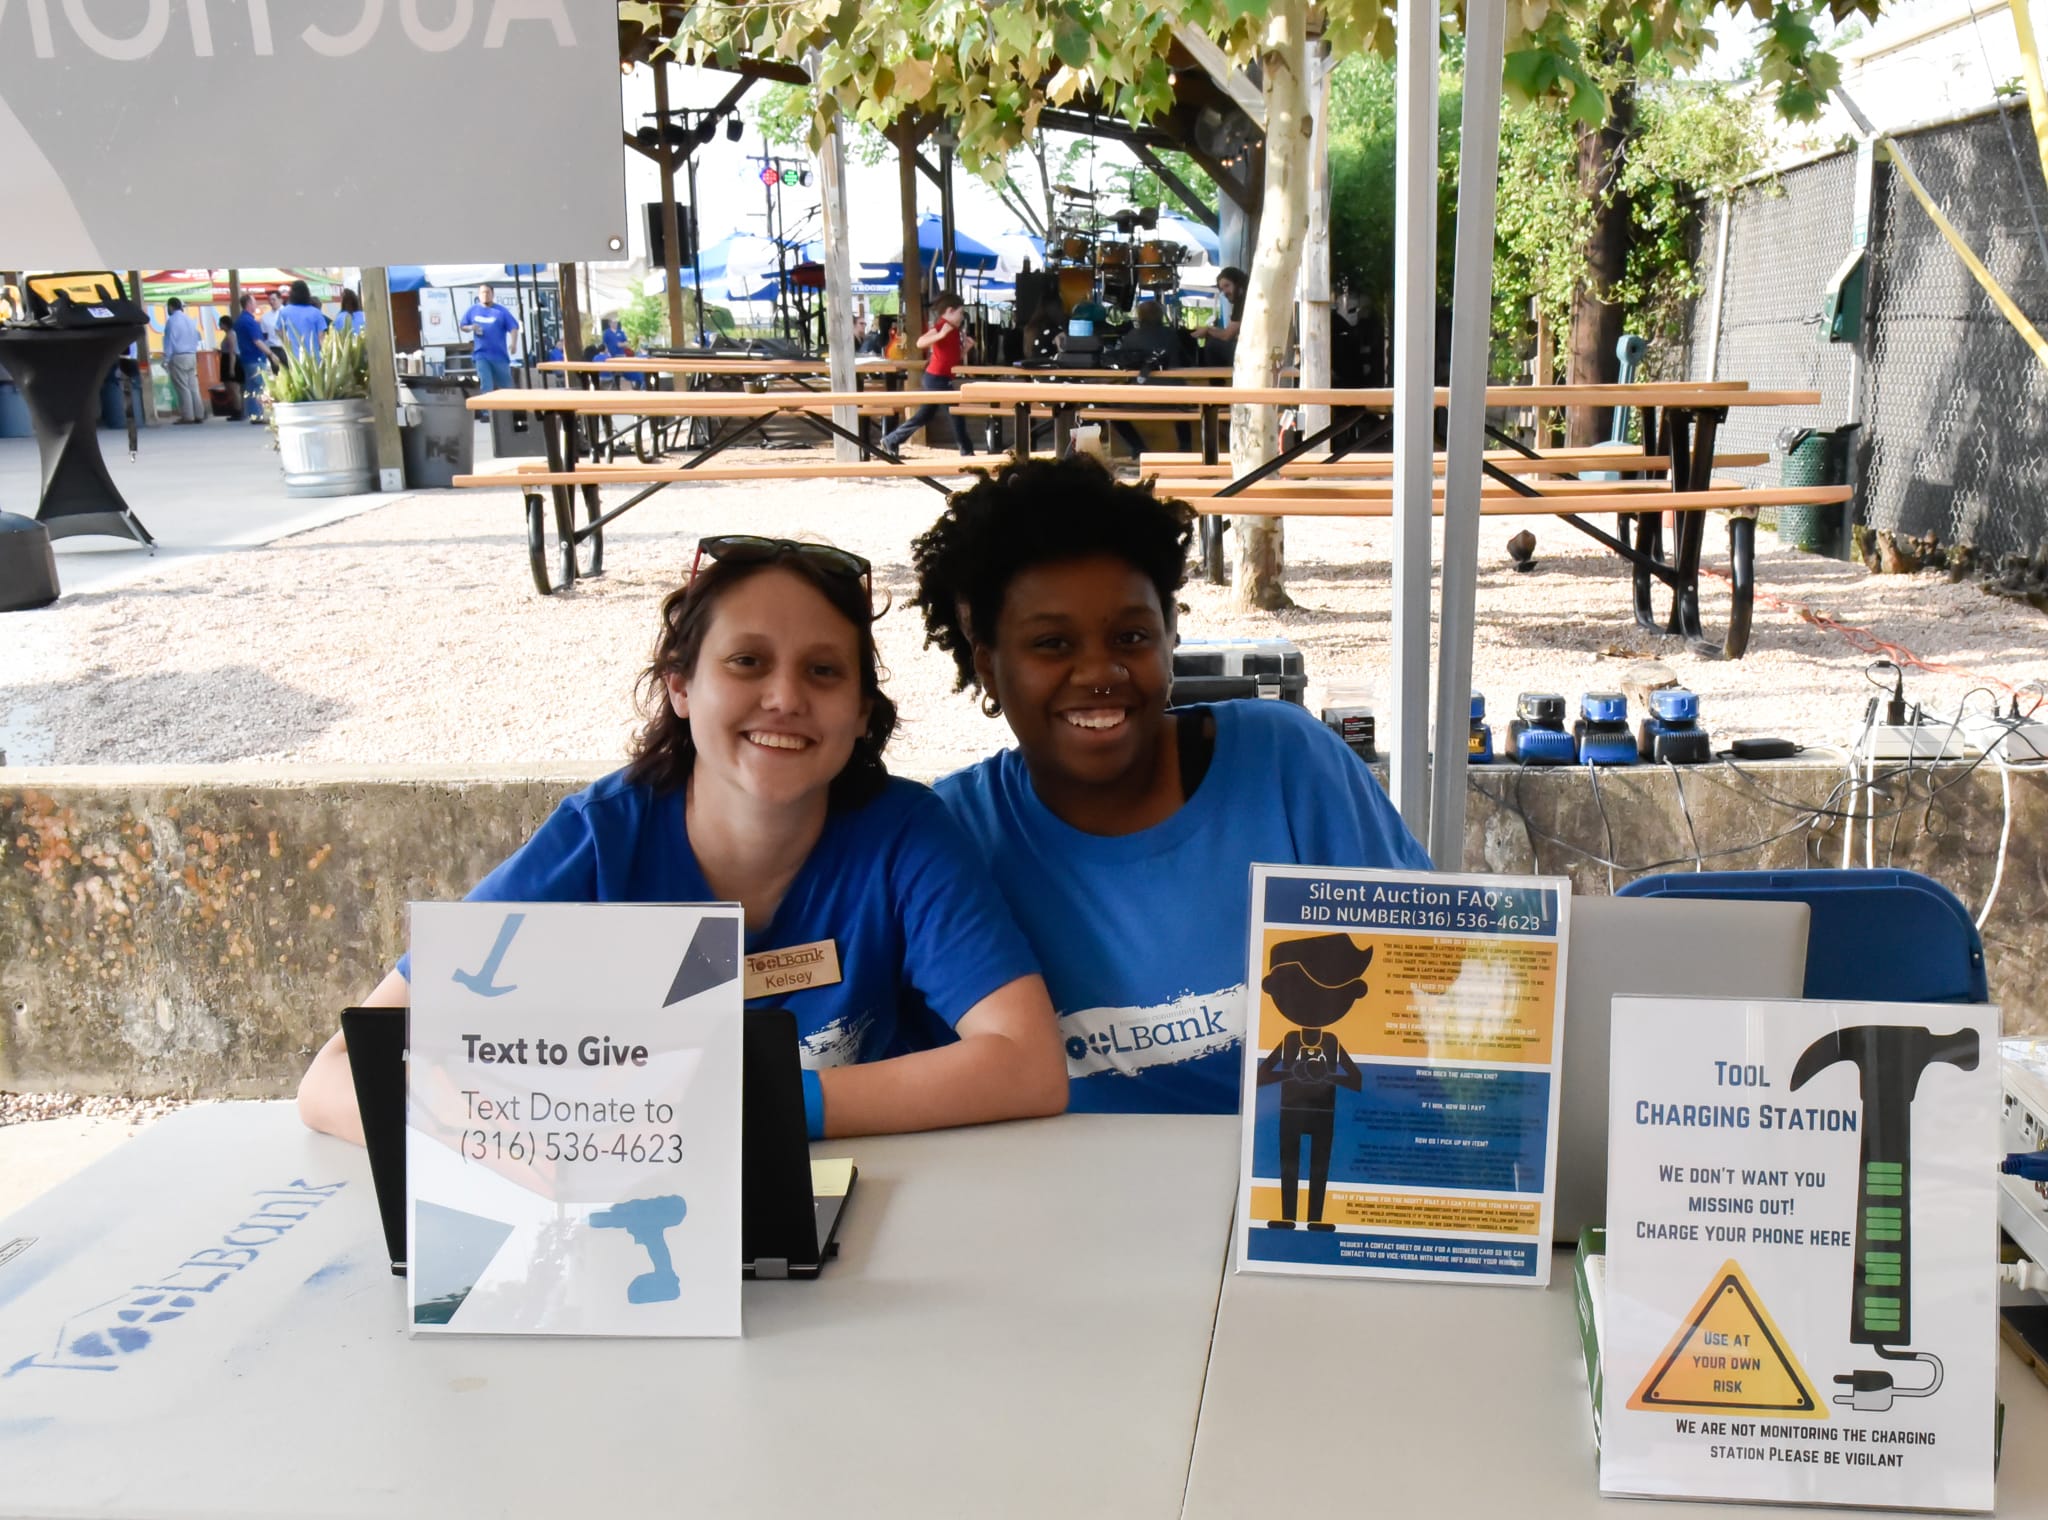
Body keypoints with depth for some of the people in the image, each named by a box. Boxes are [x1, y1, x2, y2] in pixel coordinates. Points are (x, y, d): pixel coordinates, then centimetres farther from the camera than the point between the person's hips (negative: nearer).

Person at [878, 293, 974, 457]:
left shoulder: (954, 331, 14)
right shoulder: (941, 326, -13)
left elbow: (956, 359, 20)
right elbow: (920, 343, -29)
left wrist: (966, 348, 4)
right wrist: (940, 335, -39)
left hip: (938, 378, 10)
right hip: (937, 378, -10)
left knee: (924, 415, 14)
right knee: (956, 412, -5)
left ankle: (891, 440, 21)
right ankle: (966, 450, 2)